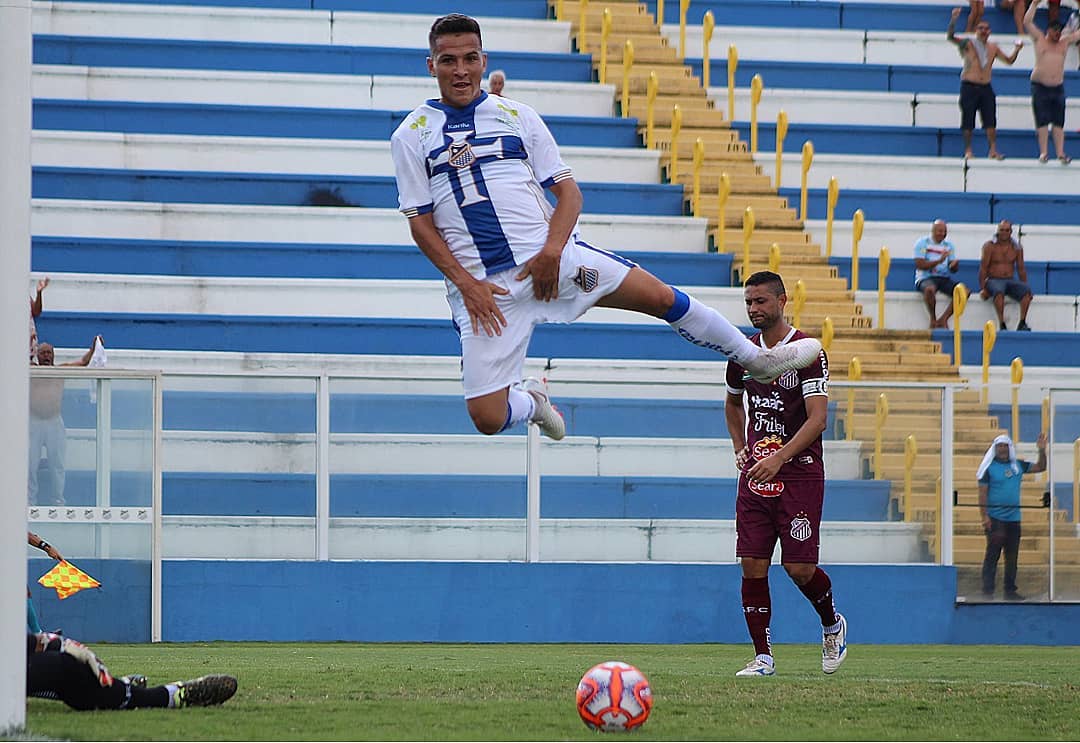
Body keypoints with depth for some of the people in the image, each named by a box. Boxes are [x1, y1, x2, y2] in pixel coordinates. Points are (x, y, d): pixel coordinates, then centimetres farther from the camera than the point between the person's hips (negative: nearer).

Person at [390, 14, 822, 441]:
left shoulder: (517, 116, 8)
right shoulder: (412, 135, 2)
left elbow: (568, 193, 7)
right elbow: (421, 225, 1)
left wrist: (551, 250, -12)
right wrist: (467, 285, -12)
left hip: (549, 256, 2)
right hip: (480, 283, -2)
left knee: (662, 297, -4)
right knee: (486, 418, -11)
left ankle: (757, 361, 18)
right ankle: (529, 400, 26)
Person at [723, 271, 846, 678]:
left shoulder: (807, 352, -9)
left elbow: (817, 418, -16)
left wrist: (779, 459, -26)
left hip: (799, 472, -5)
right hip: (755, 472, 5)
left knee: (799, 567, -7)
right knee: (752, 565, -4)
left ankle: (832, 624, 23)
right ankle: (762, 656, 2)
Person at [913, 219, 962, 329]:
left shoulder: (949, 246, 14)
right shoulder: (922, 243, 0)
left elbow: (953, 270, 9)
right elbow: (920, 265, -11)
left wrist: (954, 265, -16)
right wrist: (939, 261, -20)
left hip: (944, 278, 5)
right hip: (926, 278, -5)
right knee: (930, 289, -41)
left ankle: (943, 319, -18)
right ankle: (933, 319, -19)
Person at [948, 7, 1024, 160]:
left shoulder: (993, 48, 11)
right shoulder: (968, 44, -3)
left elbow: (1009, 60, 19)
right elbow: (950, 37, -16)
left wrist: (1016, 49, 1)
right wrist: (954, 19, -30)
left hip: (986, 87, 4)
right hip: (969, 86, -4)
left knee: (990, 121, -5)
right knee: (968, 121, -2)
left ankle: (993, 150, -6)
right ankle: (968, 151, 5)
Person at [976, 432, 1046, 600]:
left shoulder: (1018, 465, 10)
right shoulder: (989, 468, -3)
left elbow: (1040, 467, 17)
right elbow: (982, 493, -7)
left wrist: (1042, 450, 1)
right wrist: (984, 516, -15)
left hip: (1014, 518, 5)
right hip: (995, 519, -5)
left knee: (1012, 557, 9)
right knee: (992, 555, -7)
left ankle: (1010, 590, 17)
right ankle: (987, 591, -6)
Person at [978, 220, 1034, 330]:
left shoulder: (1017, 248, 10)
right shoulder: (989, 246, 0)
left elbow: (1021, 269, 14)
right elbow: (983, 268, -4)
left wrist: (1025, 287, 3)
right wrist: (982, 289, -13)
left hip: (1010, 280, 3)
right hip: (993, 280, -3)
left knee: (1026, 290, -27)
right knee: (999, 291, -39)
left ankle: (1022, 323, -30)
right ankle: (1002, 325, -41)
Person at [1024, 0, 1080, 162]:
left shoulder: (1065, 42, 13)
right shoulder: (1039, 39, 5)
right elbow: (1027, 22, -2)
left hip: (1058, 87, 3)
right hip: (1040, 87, -3)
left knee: (1059, 123, 0)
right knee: (1042, 121, -5)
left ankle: (1060, 154, -2)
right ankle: (1043, 153, -3)